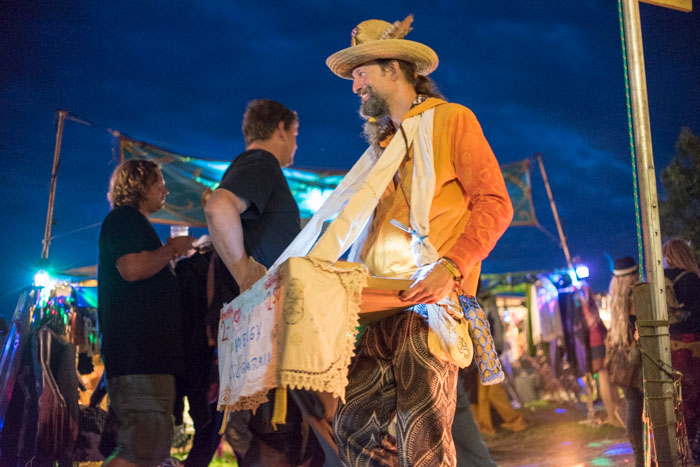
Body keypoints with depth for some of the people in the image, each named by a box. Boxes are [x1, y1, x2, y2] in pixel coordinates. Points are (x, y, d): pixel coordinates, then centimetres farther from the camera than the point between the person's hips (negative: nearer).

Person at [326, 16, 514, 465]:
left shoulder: (451, 119, 5)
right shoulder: (385, 141, 26)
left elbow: (494, 204, -5)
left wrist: (448, 267, -18)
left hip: (430, 299, -8)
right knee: (353, 427, 1)